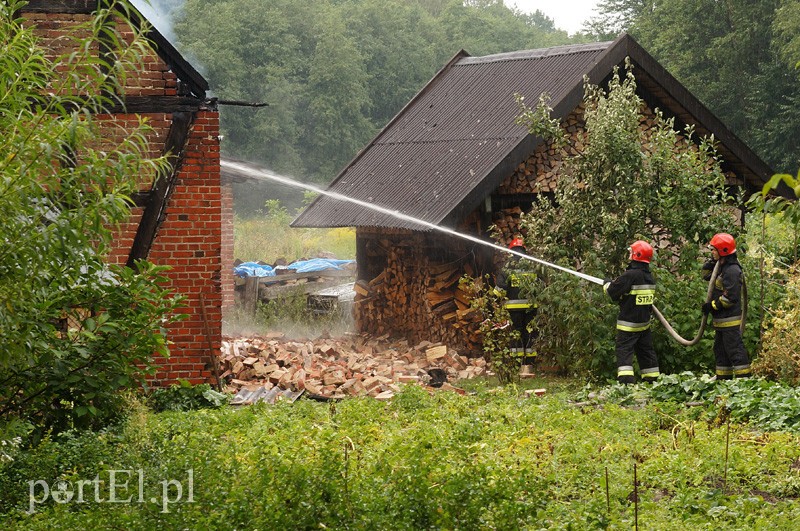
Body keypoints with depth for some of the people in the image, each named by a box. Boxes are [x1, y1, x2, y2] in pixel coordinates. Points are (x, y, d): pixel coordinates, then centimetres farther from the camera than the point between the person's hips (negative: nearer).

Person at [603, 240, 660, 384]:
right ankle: (653, 380, 21)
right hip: (644, 323, 7)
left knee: (624, 352, -7)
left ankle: (626, 382, -18)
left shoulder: (630, 275, -19)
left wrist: (607, 283, 8)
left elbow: (612, 292, -16)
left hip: (628, 323, -7)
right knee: (646, 351, 16)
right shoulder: (649, 277, 7)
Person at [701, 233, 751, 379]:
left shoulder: (732, 271, -19)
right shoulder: (721, 267, 12)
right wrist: (711, 262, 9)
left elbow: (730, 298, -24)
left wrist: (711, 306, -15)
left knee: (734, 350, -9)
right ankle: (723, 379, 22)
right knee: (720, 350, 16)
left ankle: (743, 378, -8)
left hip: (730, 320, -11)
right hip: (720, 320, 11)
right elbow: (706, 275, 27)